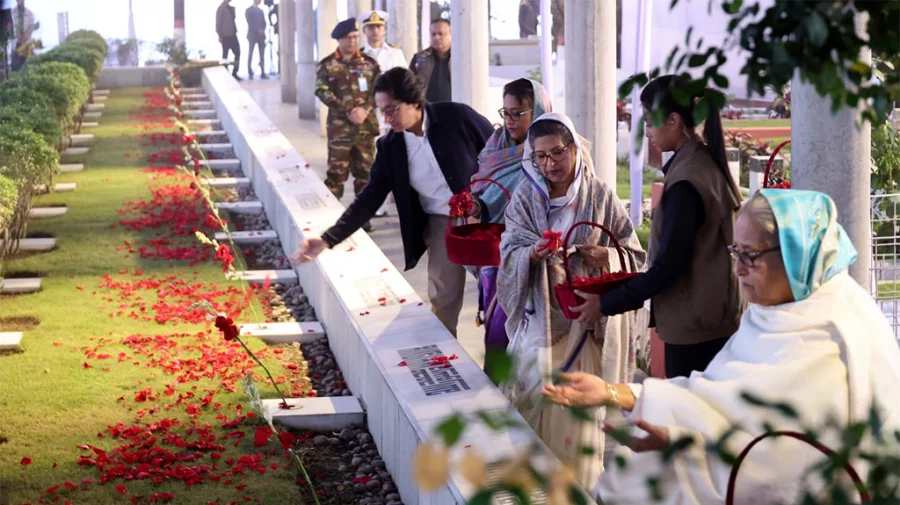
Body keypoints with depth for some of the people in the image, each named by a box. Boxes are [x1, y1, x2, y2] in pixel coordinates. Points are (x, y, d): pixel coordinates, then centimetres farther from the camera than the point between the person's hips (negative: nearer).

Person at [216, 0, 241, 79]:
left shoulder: (231, 8, 13)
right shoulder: (221, 9, -8)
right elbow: (218, 23, -9)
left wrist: (235, 31, 9)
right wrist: (220, 36, -11)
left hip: (233, 35, 7)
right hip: (225, 36, -7)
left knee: (237, 53, 5)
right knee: (225, 55, 1)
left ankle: (234, 73, 13)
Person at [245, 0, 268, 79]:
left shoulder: (261, 11, 20)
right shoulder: (249, 10, 1)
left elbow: (264, 22, 15)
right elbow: (250, 23, -8)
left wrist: (262, 30, -4)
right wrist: (258, 30, -16)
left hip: (261, 35, 5)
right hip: (252, 35, -5)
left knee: (262, 55, -2)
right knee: (250, 54, -2)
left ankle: (263, 73, -4)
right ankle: (250, 73, 2)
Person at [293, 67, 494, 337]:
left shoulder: (456, 117, -15)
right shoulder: (390, 147, -6)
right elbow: (370, 198, -4)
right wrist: (328, 239, -12)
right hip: (443, 224, 3)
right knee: (442, 298, 0)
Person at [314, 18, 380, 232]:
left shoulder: (370, 63, 8)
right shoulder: (327, 65, 1)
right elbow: (323, 92, -7)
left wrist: (365, 109, -14)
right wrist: (348, 112, -15)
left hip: (366, 126, 3)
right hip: (339, 127, -3)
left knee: (364, 172, 7)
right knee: (336, 172, -3)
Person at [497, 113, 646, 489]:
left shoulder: (600, 197, -2)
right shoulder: (525, 197, 2)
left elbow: (633, 255, 1)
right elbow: (509, 255, -3)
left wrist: (604, 257, -18)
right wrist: (533, 254, -24)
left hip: (588, 318, -1)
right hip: (540, 316, 1)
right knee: (536, 400, 2)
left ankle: (581, 488, 16)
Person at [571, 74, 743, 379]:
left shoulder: (686, 181, -20)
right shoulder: (707, 163, 8)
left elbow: (668, 267, -19)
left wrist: (605, 304, -11)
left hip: (692, 325, -9)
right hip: (715, 317, 9)